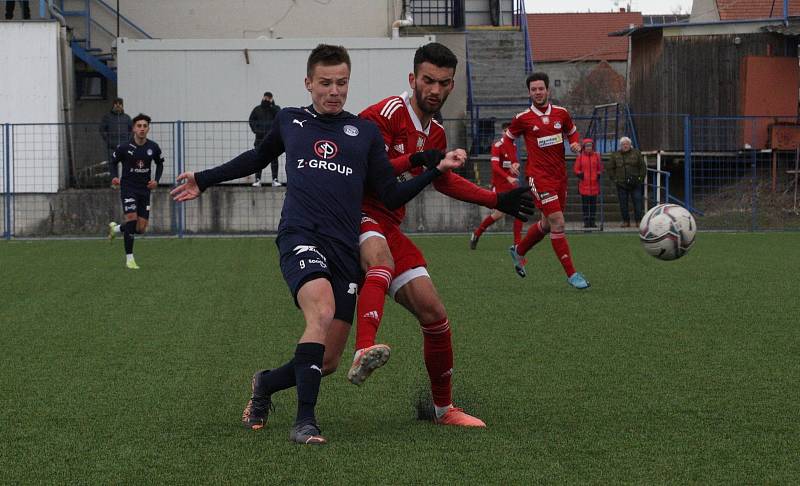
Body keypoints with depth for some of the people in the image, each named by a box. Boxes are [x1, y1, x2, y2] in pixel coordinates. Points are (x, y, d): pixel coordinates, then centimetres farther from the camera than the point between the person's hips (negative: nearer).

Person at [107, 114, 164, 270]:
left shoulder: (153, 147, -2)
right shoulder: (124, 147, -11)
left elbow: (160, 163, 15)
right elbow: (113, 162, 4)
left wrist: (156, 180, 1)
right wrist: (115, 177, -13)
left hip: (145, 189, 4)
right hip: (128, 187, -4)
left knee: (141, 229, 2)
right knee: (131, 218, -20)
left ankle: (116, 228, 34)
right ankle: (129, 258, -9)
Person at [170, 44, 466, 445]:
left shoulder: (366, 132, 15)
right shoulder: (289, 121, 15)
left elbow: (391, 196, 11)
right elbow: (257, 158, 35)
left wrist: (437, 169, 0)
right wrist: (204, 180, 37)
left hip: (345, 247, 2)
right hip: (300, 236, -2)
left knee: (327, 358, -2)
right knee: (322, 312, -32)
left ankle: (266, 383, 29)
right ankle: (305, 420, -28)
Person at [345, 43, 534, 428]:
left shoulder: (435, 135, 14)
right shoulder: (389, 113, -11)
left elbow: (444, 181, 32)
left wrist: (499, 201, 28)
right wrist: (412, 161, -28)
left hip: (388, 227, 8)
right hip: (357, 216, -8)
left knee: (434, 314, 4)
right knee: (382, 261, -41)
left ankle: (443, 407, 21)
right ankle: (365, 351, -62)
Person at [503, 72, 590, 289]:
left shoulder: (561, 114, 5)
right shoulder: (523, 119, -3)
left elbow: (572, 132, 22)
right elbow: (508, 138, 12)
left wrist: (575, 143, 0)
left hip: (560, 175, 5)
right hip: (539, 175, -5)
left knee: (547, 224, 16)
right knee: (557, 222, -14)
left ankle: (518, 251, 42)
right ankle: (571, 273, -10)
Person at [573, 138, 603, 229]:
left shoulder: (596, 156, 7)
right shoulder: (580, 157, 3)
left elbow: (600, 168, 14)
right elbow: (576, 169, 6)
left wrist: (599, 174, -4)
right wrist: (579, 174, -12)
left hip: (594, 183, 2)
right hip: (584, 184, -2)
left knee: (593, 203, 4)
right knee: (585, 203, 0)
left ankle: (592, 221, 10)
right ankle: (586, 221, 4)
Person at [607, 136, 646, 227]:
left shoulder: (636, 153, 5)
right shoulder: (615, 155, 7)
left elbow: (643, 167, 7)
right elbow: (610, 168, 13)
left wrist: (641, 178, -1)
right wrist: (614, 179, 3)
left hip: (635, 184, -1)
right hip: (621, 185, 1)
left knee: (638, 203, -4)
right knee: (623, 204, 3)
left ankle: (638, 221, 2)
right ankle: (626, 221, 11)